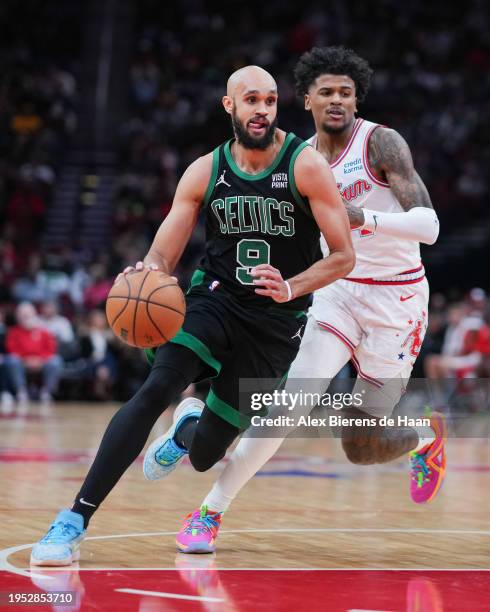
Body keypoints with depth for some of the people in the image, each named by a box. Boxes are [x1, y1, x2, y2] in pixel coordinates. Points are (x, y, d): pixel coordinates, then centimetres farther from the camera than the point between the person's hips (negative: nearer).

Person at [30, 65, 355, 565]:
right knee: (154, 390, -27)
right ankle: (74, 520, -25)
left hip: (277, 320, -1)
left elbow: (343, 257, -9)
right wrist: (146, 271, -26)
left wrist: (290, 289, -26)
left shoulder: (305, 165, -11)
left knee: (205, 455, 4)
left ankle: (188, 429, 46)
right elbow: (163, 254, -1)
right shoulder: (205, 172, -2)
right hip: (213, 299, 1)